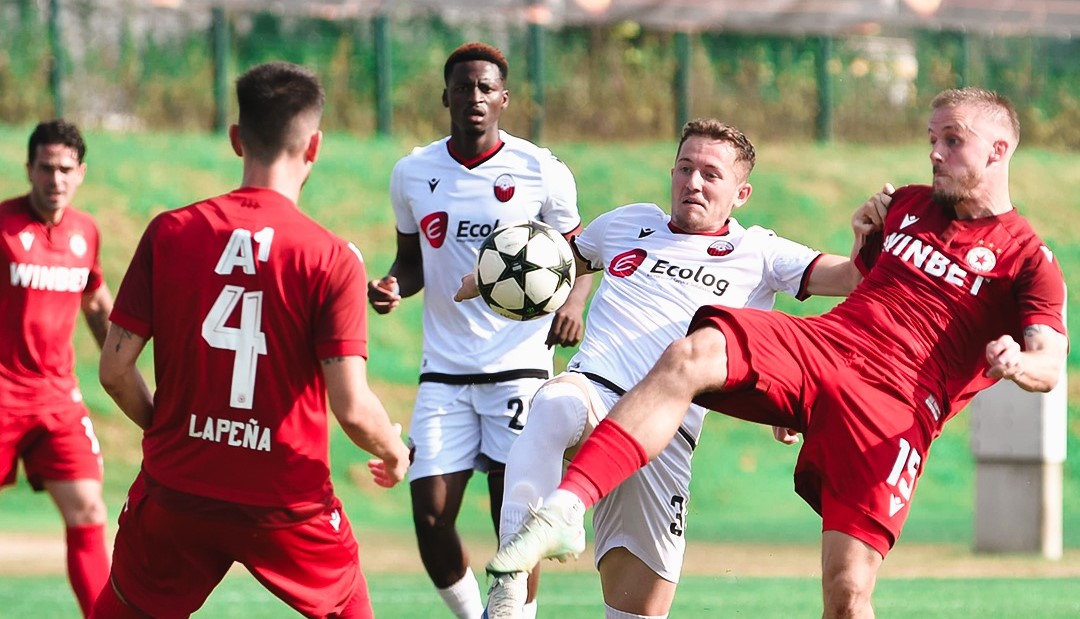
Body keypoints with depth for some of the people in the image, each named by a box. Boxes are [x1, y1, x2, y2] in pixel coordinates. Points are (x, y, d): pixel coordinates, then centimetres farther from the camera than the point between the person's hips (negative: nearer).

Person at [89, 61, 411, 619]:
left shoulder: (168, 233, -4)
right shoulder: (332, 260, -11)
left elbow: (115, 369, -4)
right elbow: (352, 407, -15)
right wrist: (394, 453, 7)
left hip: (176, 489, 1)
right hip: (288, 503, -1)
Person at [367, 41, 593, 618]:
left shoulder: (542, 172, -3)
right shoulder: (413, 174, 4)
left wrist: (574, 299, -14)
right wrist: (394, 287, -6)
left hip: (520, 365, -2)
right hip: (444, 372, 2)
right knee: (431, 517, -5)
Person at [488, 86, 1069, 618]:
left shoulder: (1028, 259, 5)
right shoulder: (908, 205, 25)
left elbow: (1050, 363, -8)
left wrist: (1017, 364, -30)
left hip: (895, 407, -5)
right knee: (687, 357, -27)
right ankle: (563, 511, -39)